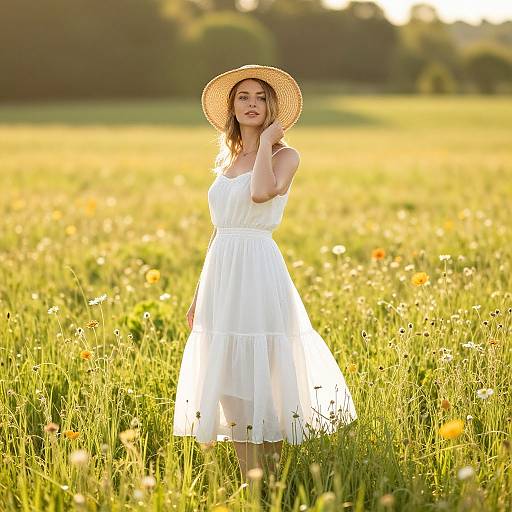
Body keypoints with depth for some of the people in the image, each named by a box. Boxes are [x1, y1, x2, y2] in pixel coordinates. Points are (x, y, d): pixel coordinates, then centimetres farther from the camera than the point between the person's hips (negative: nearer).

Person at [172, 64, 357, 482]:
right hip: (221, 276, 7)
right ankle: (249, 484, 16)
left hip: (258, 274, -7)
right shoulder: (227, 161, 17)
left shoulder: (285, 156, -2)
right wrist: (200, 295, 17)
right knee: (230, 384, 8)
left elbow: (262, 192, -26)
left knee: (261, 381, -5)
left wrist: (266, 139, -11)